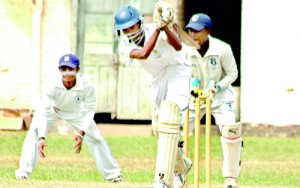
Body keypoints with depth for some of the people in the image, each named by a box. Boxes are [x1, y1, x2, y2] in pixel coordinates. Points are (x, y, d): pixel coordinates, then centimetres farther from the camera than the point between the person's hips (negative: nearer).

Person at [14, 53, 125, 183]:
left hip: (76, 113, 1)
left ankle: (113, 173, 18)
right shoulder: (54, 86, -39)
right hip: (53, 110, -1)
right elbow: (43, 112, -39)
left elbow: (89, 112, -24)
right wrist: (41, 138, -51)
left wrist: (81, 133, -38)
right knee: (34, 132, -23)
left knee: (96, 138, 0)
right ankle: (23, 172, -18)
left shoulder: (87, 87, -35)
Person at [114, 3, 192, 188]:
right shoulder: (124, 46, -12)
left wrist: (165, 27, -49)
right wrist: (158, 28, -36)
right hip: (158, 80, 6)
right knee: (159, 129, 10)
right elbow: (143, 54, -33)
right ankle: (181, 165, 40)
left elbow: (178, 46, -35)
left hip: (177, 71, -6)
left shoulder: (153, 30, -20)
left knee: (168, 119, -24)